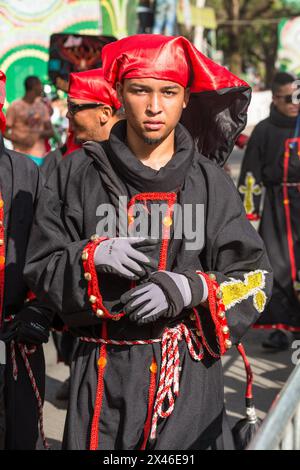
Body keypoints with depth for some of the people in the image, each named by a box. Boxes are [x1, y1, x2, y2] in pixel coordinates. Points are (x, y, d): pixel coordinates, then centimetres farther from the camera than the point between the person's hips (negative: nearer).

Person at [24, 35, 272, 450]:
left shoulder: (210, 182, 2)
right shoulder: (78, 174, 2)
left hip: (190, 375, 0)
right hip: (102, 378, 0)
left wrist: (191, 289, -16)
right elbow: (41, 268, 3)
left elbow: (253, 276, 2)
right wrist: (91, 256, -16)